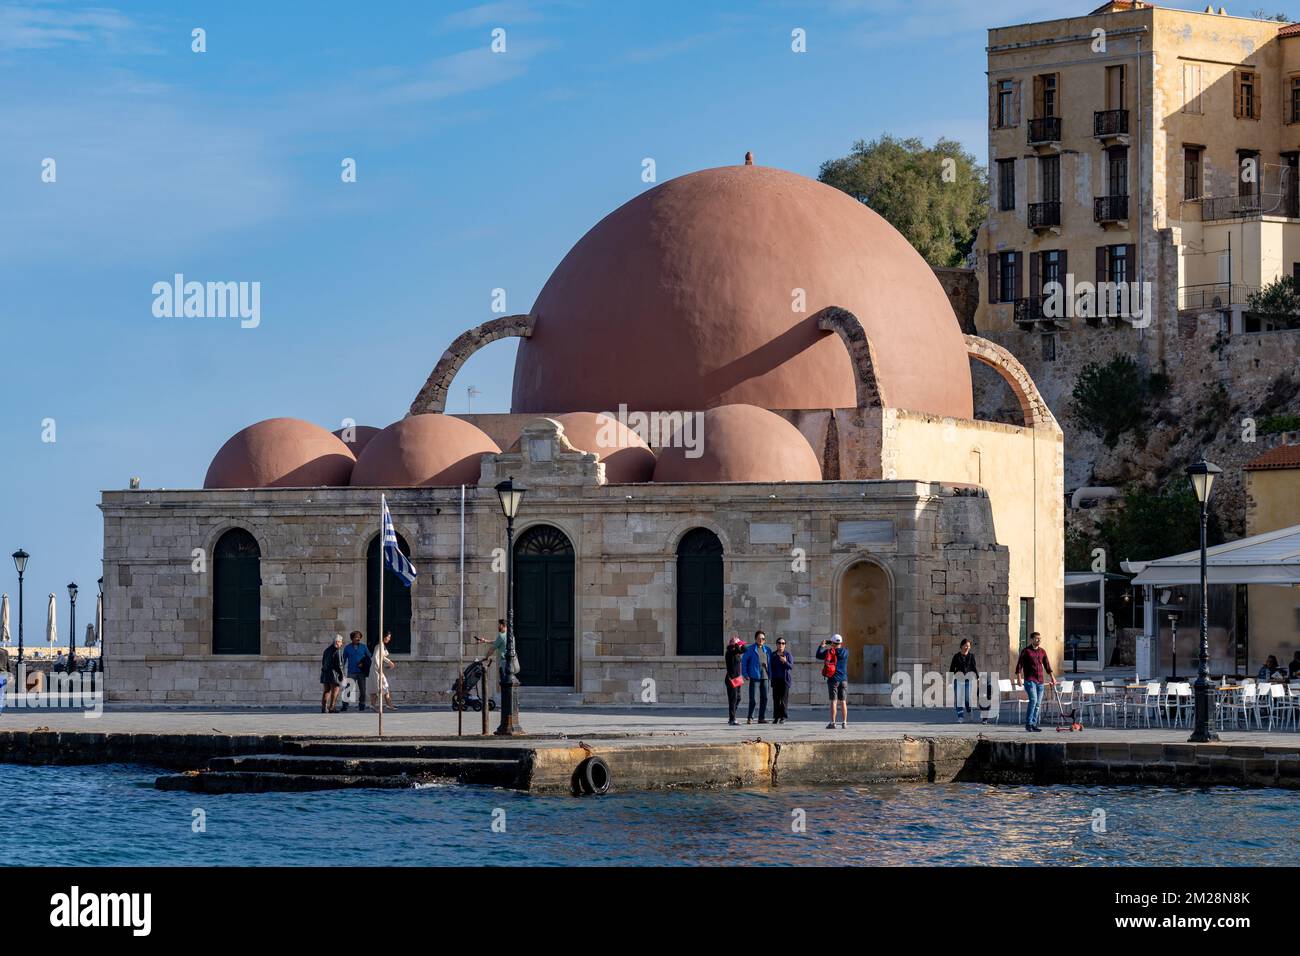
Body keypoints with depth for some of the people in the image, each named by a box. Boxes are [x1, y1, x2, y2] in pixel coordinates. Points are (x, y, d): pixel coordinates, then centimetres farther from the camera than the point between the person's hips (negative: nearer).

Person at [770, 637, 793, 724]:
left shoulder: (788, 654, 1)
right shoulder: (773, 655, 11)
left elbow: (791, 666, -7)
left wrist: (785, 662, -25)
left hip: (785, 679, -3)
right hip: (776, 680, 3)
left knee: (784, 698, -7)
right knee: (776, 698, 1)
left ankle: (783, 717, -5)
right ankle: (776, 717, 4)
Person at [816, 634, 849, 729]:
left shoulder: (830, 652, -6)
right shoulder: (844, 652, 0)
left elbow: (818, 656, 6)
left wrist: (822, 646, 18)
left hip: (833, 679, -2)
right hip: (843, 680, 2)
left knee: (833, 701, -2)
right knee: (843, 702, 7)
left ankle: (832, 723, -6)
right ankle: (844, 723, 6)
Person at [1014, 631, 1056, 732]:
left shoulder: (1042, 652, 13)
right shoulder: (1026, 651, -1)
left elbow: (1047, 666, 19)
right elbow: (1019, 666, -3)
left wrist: (1052, 678, 13)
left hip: (1040, 682, 5)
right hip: (1030, 680, -5)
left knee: (1038, 704, 4)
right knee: (1033, 700, -18)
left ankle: (1034, 725, 10)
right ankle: (1028, 724, -12)